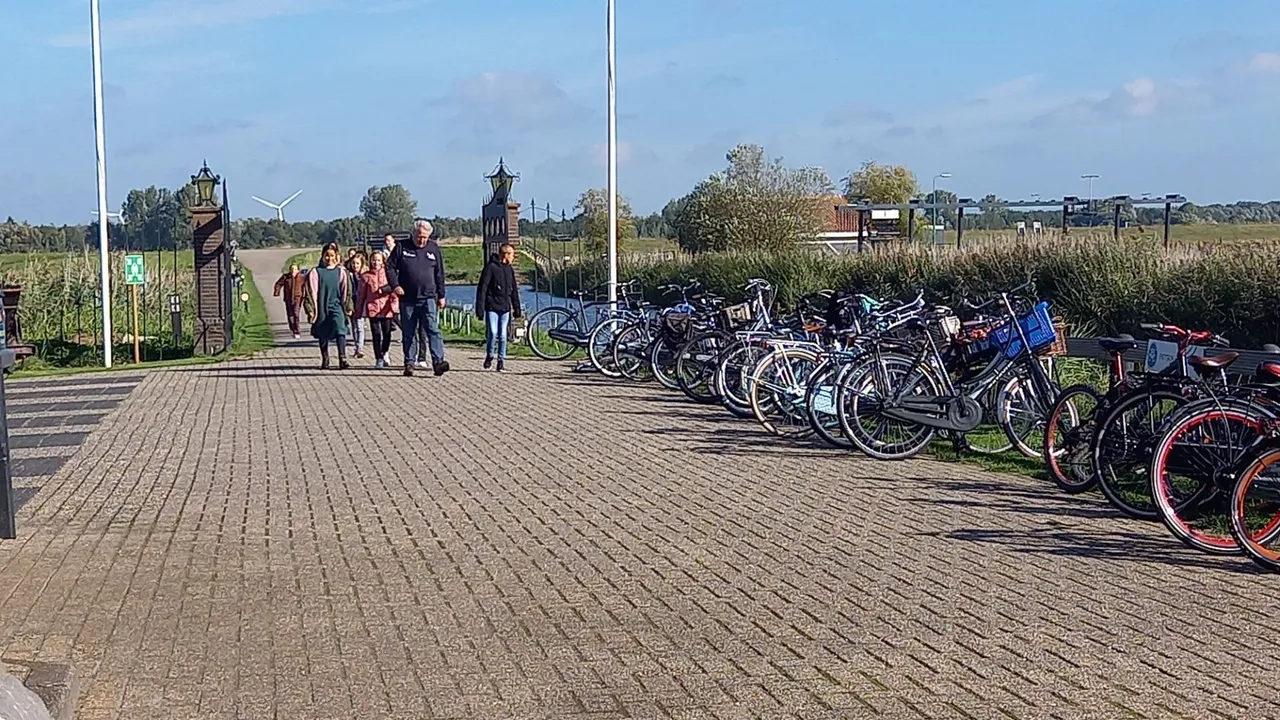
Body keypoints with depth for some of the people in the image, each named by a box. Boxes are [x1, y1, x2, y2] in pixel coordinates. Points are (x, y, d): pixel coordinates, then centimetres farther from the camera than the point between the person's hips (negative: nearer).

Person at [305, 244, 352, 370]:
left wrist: (346, 307, 6)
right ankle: (325, 360, 21)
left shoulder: (340, 272, 6)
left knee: (340, 329, -19)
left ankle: (342, 359, -24)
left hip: (336, 305, 0)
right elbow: (312, 292, -1)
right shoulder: (316, 272, 1)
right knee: (323, 335, 9)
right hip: (322, 307, 1)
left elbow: (345, 290, 9)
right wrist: (313, 308, -6)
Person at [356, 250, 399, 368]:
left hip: (386, 308, 0)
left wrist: (395, 305, -6)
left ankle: (385, 353, 28)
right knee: (376, 334, 1)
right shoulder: (366, 276, 4)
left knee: (387, 333, 3)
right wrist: (358, 310, 8)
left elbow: (394, 289, 2)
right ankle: (379, 358, 9)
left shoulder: (388, 274, 3)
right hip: (372, 308, 0)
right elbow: (361, 295, 7)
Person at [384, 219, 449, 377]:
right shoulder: (402, 248, 3)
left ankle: (438, 361, -20)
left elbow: (439, 274, 12)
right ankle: (409, 363, 14)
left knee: (433, 329, -13)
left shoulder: (434, 249, 7)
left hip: (428, 298, -1)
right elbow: (390, 267, 6)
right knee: (408, 333, 7)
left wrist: (441, 296, 10)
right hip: (407, 299, 1)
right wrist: (395, 285, -9)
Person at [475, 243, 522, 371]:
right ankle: (489, 356, 11)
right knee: (493, 333, -11)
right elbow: (482, 289, -8)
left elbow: (514, 290, 19)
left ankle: (501, 361, 11)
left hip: (505, 308, 5)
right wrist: (480, 309, -13)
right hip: (492, 307, -5)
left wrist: (517, 308, 15)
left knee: (503, 335, 3)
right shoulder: (491, 267, -6)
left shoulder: (510, 269, 12)